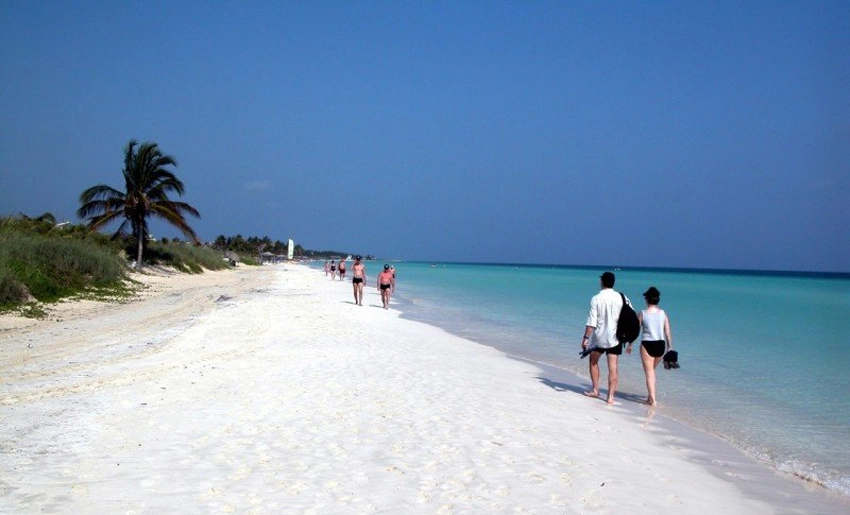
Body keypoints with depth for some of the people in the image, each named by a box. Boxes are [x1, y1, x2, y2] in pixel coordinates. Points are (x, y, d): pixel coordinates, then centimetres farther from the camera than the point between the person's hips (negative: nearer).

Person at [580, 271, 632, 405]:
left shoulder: (596, 298, -11)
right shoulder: (621, 298, -2)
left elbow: (591, 321, -14)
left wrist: (586, 337, -10)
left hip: (599, 336, -2)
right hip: (615, 337, 2)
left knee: (593, 362, 20)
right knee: (613, 367, 4)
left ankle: (595, 390, 24)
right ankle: (610, 396, 2)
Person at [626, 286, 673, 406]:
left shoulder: (642, 313, -6)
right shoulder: (663, 313, 1)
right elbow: (668, 332, 1)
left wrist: (630, 345, 12)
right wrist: (670, 347, 10)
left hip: (647, 345, -3)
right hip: (661, 344, 3)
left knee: (649, 373, 3)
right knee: (652, 370, 22)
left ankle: (653, 400, -1)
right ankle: (651, 396, 27)